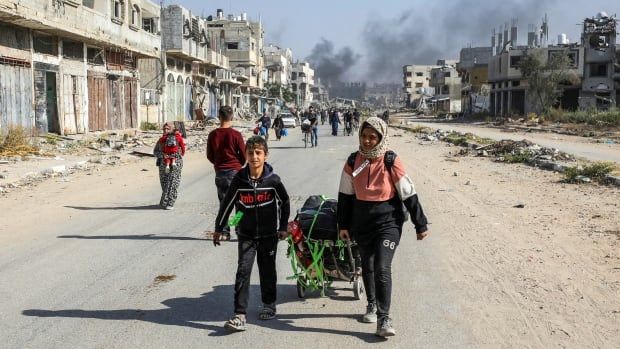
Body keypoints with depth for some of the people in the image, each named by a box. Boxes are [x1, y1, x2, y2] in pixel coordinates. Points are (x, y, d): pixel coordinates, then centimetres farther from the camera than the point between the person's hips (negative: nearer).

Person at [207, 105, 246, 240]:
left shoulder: (212, 135, -1)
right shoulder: (236, 134, -11)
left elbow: (209, 155, 6)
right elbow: (244, 155, -5)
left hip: (219, 172, 3)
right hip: (235, 171, -3)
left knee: (223, 203, 11)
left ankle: (224, 233, 12)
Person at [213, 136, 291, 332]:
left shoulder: (273, 180, -9)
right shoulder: (239, 180, -7)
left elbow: (285, 202, 5)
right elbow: (227, 204, 2)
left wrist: (283, 227, 6)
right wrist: (218, 228, 7)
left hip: (269, 234, 0)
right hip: (246, 235, 0)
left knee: (267, 270, 12)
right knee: (243, 271, -8)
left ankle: (269, 305, 32)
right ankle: (240, 315, -8)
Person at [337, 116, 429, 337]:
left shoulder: (391, 162, -12)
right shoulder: (353, 161, -1)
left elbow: (409, 194, -7)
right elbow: (345, 195, 6)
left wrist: (420, 225, -4)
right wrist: (343, 225, 8)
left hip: (388, 222, -4)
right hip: (362, 223, 4)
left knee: (382, 268, -14)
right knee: (367, 266, 17)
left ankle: (384, 320, -10)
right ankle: (372, 305, 39)